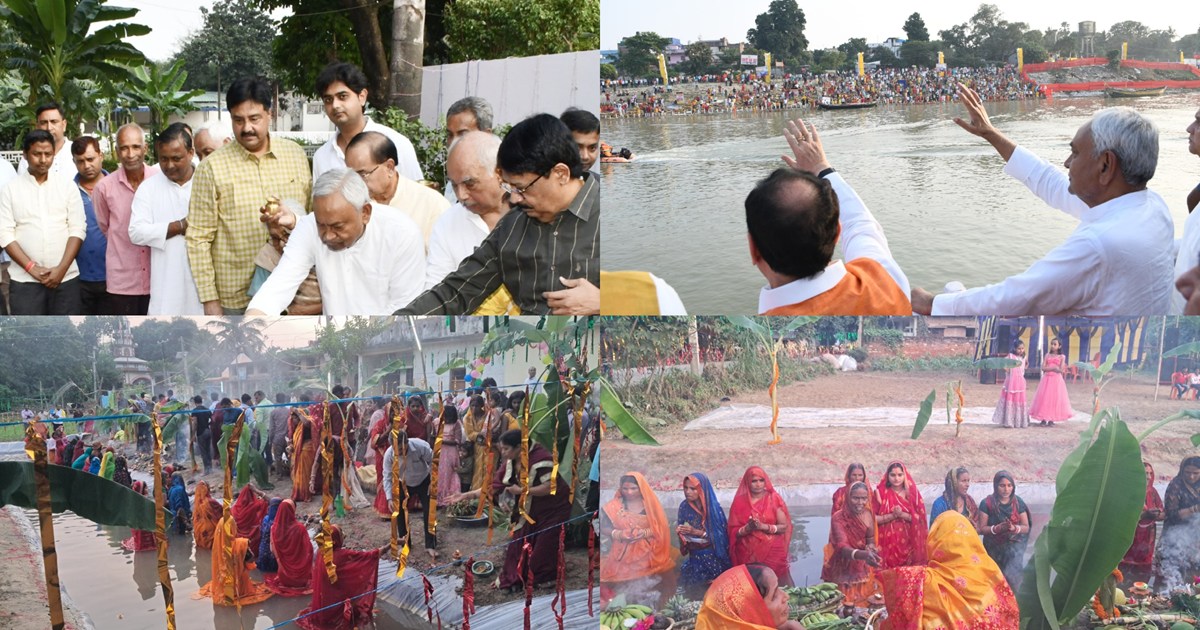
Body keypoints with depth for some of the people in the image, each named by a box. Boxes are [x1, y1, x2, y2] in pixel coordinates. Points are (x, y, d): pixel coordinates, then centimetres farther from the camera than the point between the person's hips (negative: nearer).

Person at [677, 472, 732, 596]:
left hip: (714, 557, -4)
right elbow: (682, 532, 10)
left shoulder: (714, 507, -14)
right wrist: (679, 532, -15)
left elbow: (720, 535, -15)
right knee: (693, 588, -3)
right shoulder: (684, 506, -1)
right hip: (694, 556, 4)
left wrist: (697, 532, -24)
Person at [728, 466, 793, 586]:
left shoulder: (774, 499, 0)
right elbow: (734, 532, 1)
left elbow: (784, 526, -3)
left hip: (772, 552, 0)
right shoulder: (739, 503, 1)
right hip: (748, 554, 0)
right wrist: (748, 528, -18)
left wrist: (763, 526, -17)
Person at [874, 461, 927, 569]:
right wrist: (892, 515, -16)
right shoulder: (881, 492, 0)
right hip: (887, 541, -1)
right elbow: (874, 518, -5)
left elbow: (920, 517, -1)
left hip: (907, 541, 1)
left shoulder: (912, 492, 4)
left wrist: (902, 514, -14)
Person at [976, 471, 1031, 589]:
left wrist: (1014, 528, -21)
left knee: (1011, 576, -16)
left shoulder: (1018, 503, -1)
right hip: (994, 548, 0)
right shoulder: (987, 503, -7)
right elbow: (981, 528, -8)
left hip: (1014, 545, 0)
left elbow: (1026, 527, 1)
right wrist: (997, 528, -25)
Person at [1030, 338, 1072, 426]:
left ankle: (1051, 419, 3)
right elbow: (1043, 367, -1)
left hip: (1056, 380, -2)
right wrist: (1053, 367, -12)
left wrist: (1048, 368, -9)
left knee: (1055, 399, -2)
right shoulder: (1047, 355, 8)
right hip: (1047, 379, 2)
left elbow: (1060, 370, -7)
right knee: (1044, 399, -2)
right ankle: (1043, 419, 0)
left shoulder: (1062, 357, 2)